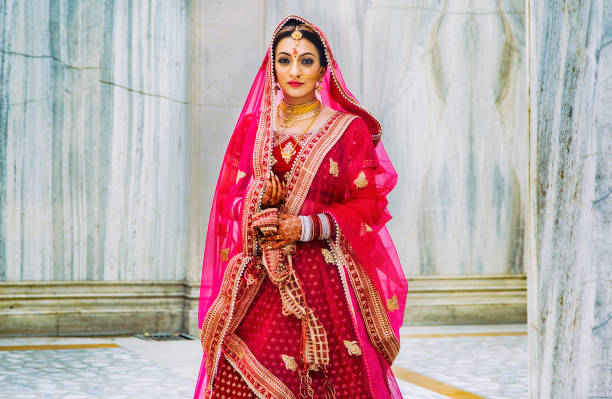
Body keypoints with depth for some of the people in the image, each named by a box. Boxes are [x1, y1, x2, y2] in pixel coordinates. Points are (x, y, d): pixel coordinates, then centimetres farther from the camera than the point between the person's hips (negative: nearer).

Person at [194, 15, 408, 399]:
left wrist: (307, 227, -13)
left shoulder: (349, 129, 3)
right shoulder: (253, 126, 12)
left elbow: (369, 205, -1)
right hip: (259, 281, 2)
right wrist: (258, 199, -9)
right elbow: (228, 198, 13)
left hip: (325, 277, -2)